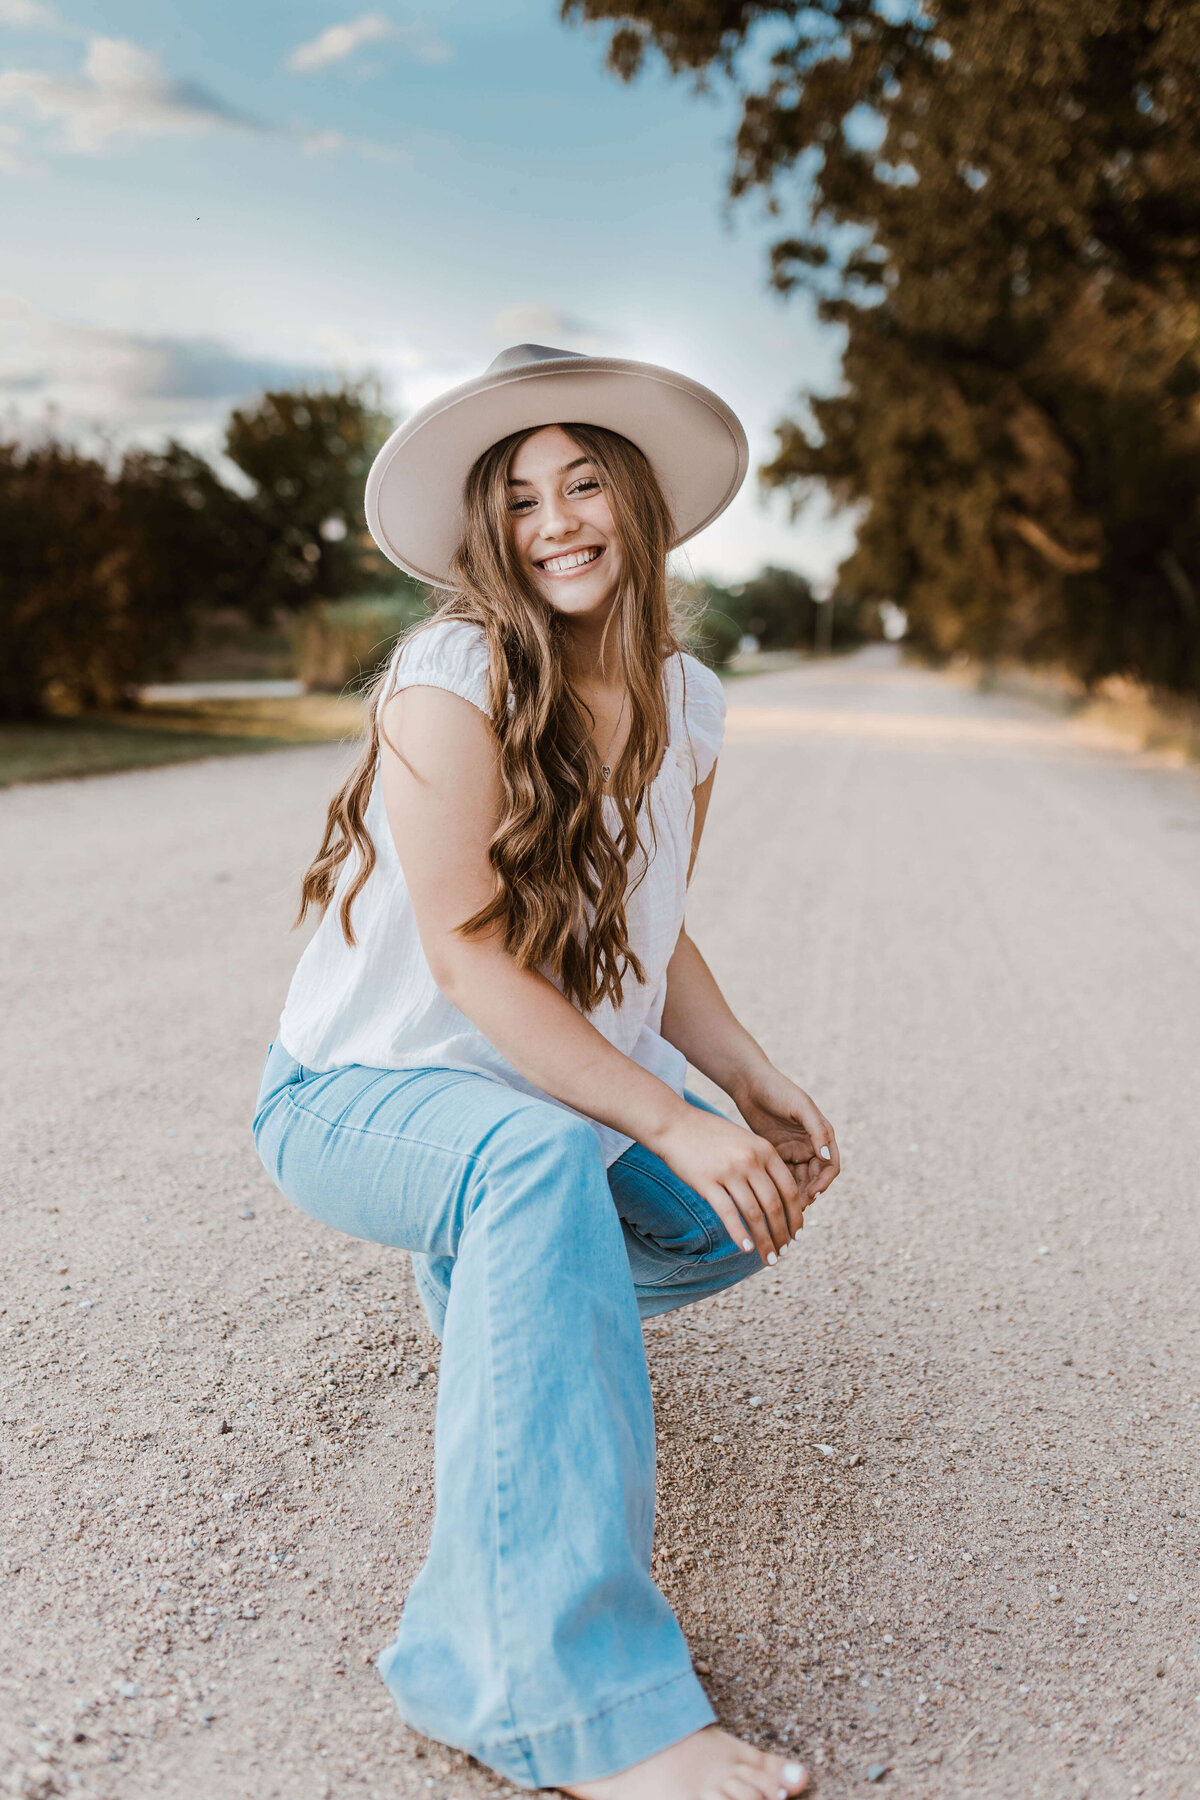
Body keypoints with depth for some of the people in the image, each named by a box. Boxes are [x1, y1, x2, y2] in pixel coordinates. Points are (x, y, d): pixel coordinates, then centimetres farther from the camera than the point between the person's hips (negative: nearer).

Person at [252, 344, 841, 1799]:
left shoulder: (685, 703, 0)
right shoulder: (448, 679, -21)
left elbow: (646, 936, 8)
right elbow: (469, 966, -26)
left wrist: (755, 1090, -6)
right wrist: (674, 1126, -30)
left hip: (549, 1085, 7)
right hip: (356, 1094, -7)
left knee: (753, 1210, -9)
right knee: (542, 1161, -37)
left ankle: (486, 1285, 22)